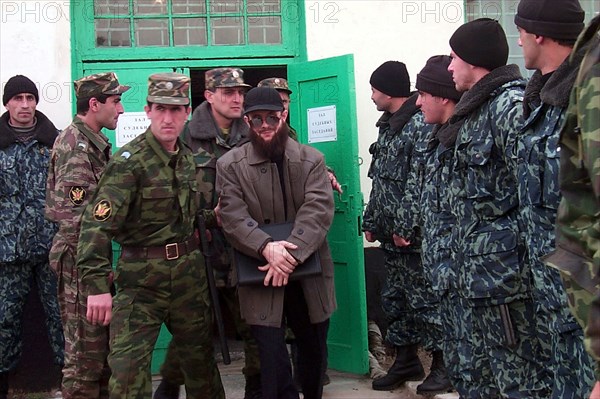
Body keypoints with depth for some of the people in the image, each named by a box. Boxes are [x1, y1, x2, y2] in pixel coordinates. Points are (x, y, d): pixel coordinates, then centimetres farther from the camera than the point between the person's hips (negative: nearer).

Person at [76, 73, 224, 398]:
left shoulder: (189, 156, 8)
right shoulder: (129, 161, -14)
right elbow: (97, 223, -22)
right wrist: (97, 285, -29)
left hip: (189, 273, 6)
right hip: (142, 279, -6)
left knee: (199, 357, 16)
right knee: (127, 367, -10)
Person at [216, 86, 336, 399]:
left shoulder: (311, 160, 2)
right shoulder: (230, 165, -1)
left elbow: (318, 210, -10)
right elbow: (233, 218, -11)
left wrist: (292, 253, -25)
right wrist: (266, 247, -29)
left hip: (309, 274, 3)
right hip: (262, 277, -2)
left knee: (314, 348, 18)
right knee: (272, 357, -5)